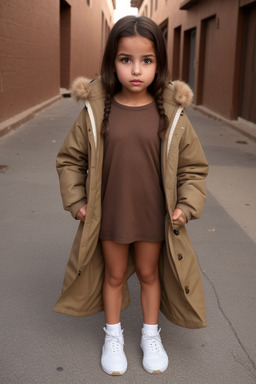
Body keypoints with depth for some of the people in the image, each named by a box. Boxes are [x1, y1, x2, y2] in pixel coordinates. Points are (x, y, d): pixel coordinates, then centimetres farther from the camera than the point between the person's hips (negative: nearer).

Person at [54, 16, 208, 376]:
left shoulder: (172, 115, -9)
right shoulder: (95, 112, -10)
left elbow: (193, 166, 0)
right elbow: (69, 159, 2)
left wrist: (187, 206, -7)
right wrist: (76, 201, -3)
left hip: (153, 216, 0)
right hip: (109, 215, 0)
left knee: (149, 274, 19)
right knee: (114, 275, 17)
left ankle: (151, 335, 41)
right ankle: (113, 336, 40)